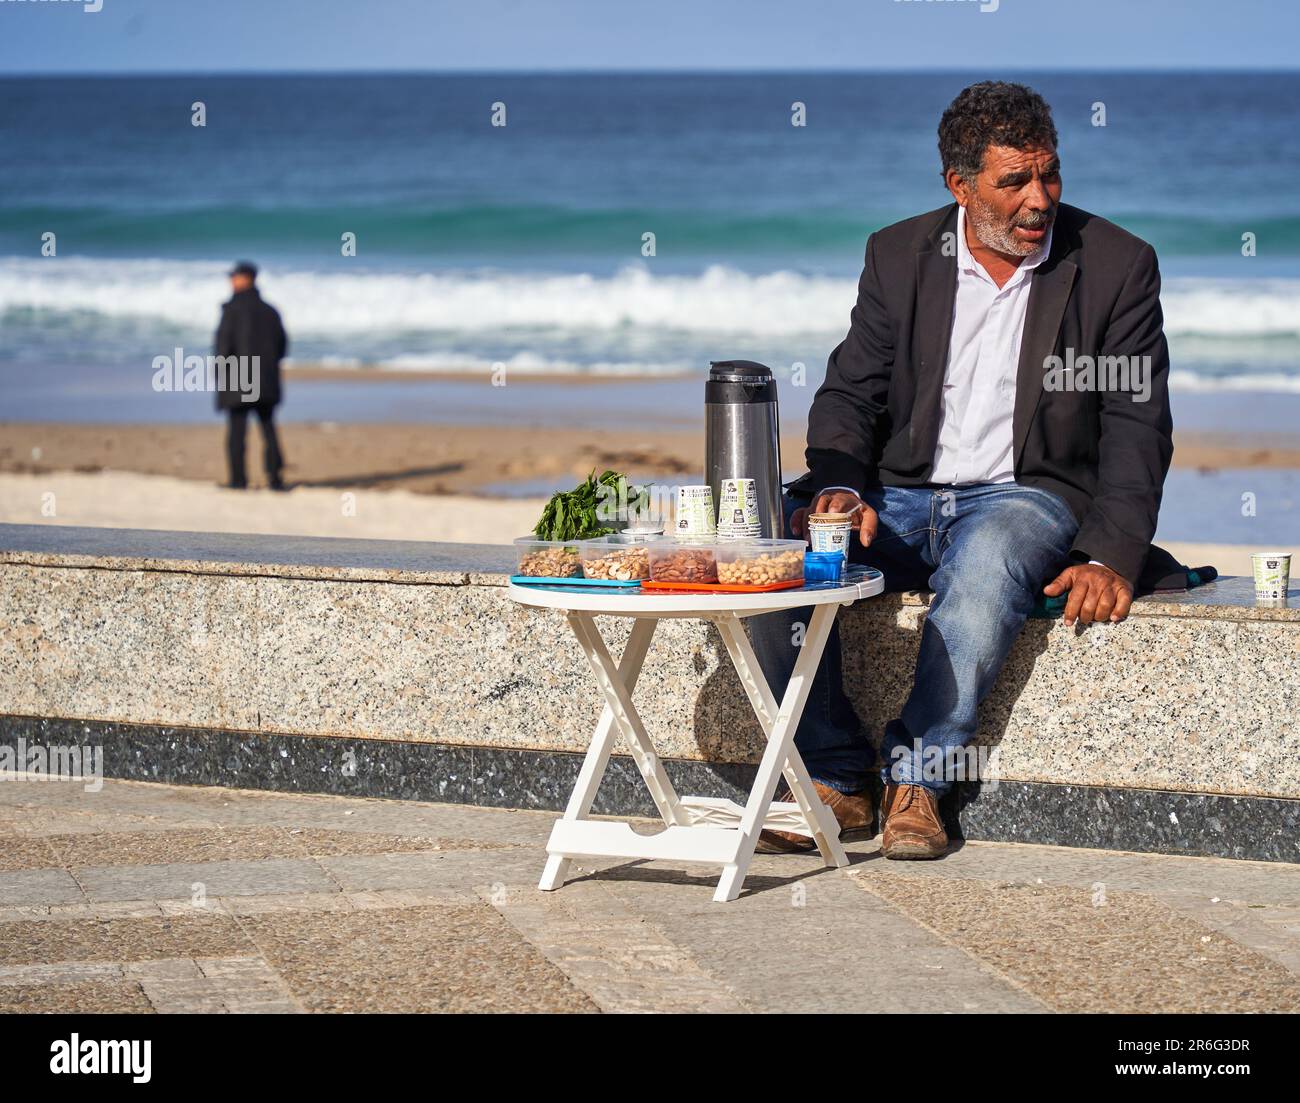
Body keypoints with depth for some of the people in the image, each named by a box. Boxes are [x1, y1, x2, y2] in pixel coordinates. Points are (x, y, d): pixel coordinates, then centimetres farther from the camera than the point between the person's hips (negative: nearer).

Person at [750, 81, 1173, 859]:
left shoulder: (1117, 264, -1)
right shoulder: (900, 255, 7)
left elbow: (1137, 428, -4)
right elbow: (849, 392, 6)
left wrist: (1110, 558, -18)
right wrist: (840, 488, -17)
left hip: (1028, 496, -3)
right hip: (902, 501, 3)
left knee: (987, 557, -39)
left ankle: (916, 781, -31)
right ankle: (839, 780, -19)